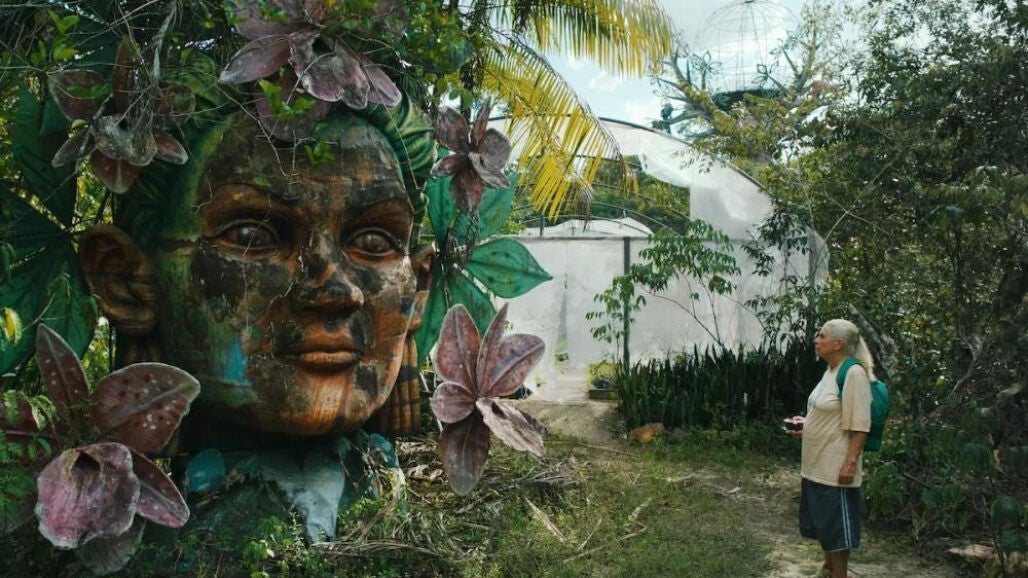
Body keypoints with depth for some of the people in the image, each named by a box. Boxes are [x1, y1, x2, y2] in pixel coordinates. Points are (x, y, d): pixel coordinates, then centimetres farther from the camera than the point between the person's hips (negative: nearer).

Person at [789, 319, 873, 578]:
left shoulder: (854, 373, -18)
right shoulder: (830, 371, 9)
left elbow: (859, 424, -21)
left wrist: (851, 462, -23)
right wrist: (806, 428, 15)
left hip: (835, 465, -9)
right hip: (817, 463, 9)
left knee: (836, 523, 3)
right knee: (822, 520, 20)